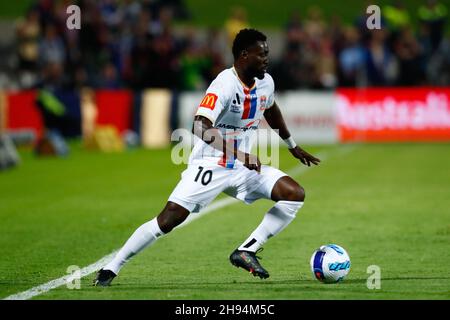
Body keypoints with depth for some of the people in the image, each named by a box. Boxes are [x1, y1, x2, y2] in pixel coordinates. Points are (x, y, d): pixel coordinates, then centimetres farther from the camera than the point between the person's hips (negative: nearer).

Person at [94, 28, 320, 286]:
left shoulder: (265, 82, 2)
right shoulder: (225, 85, -22)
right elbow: (201, 127, -37)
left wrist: (293, 146, 35)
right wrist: (239, 154, -42)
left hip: (244, 167, 7)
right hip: (210, 166, -7)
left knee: (295, 194, -10)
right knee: (169, 218, -15)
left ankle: (247, 252, -6)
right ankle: (111, 269, -3)